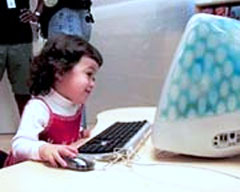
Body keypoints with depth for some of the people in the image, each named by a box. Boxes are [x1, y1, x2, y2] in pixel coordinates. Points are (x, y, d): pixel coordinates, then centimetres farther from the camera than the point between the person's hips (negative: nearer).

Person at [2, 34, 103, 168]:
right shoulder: (38, 108, -21)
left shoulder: (76, 106, 4)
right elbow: (20, 145, -31)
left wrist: (81, 134, 6)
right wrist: (43, 150, -47)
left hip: (61, 168, 6)